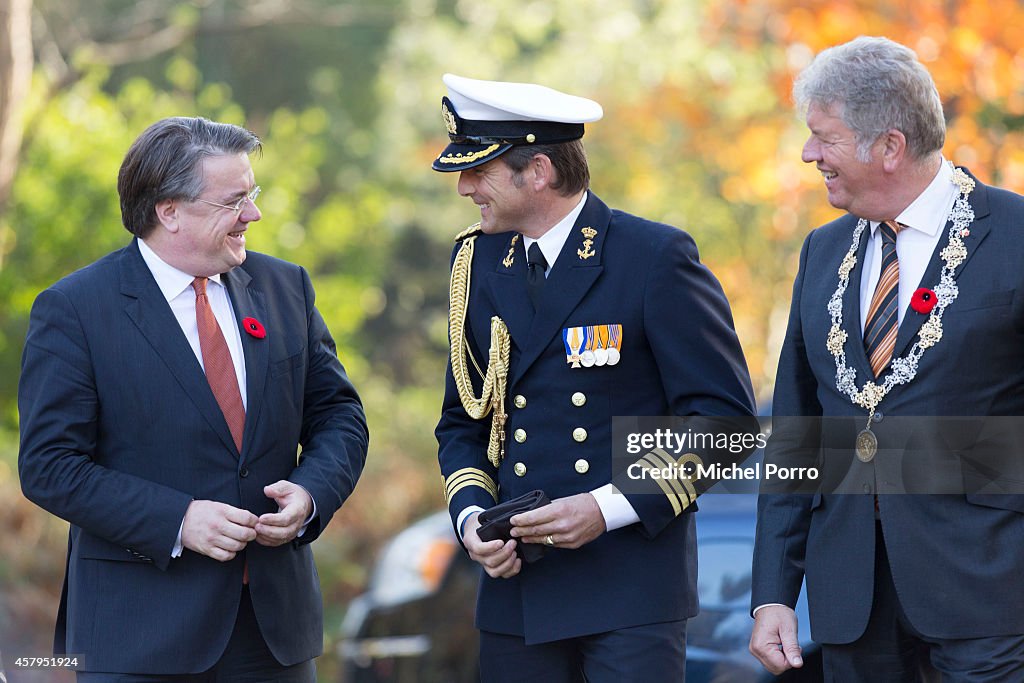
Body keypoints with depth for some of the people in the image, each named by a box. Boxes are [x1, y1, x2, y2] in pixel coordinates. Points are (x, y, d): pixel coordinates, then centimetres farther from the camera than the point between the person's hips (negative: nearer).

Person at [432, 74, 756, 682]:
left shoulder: (656, 257, -6)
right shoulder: (478, 263, 11)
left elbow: (724, 416, -8)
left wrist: (610, 507, -16)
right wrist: (470, 516, -1)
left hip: (634, 588, -5)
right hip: (516, 585, 5)